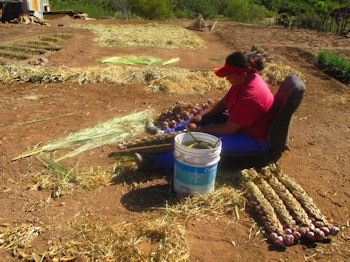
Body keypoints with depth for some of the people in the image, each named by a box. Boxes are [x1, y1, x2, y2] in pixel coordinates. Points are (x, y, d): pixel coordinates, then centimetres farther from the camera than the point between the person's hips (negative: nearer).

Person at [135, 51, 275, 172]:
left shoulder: (251, 96, -33)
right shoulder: (244, 81, -4)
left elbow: (229, 129, -29)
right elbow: (224, 102, 5)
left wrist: (199, 129, -21)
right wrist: (201, 116, -7)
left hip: (255, 141, -10)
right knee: (205, 118, 10)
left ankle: (158, 162, -26)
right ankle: (165, 133, 18)